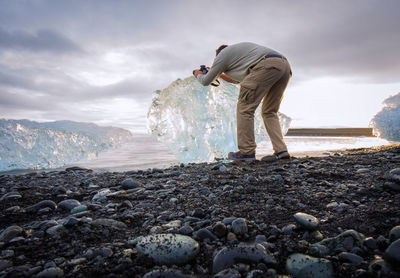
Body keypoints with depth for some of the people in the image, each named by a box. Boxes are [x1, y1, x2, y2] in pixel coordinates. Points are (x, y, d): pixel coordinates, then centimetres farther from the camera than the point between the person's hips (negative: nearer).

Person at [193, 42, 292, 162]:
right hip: (285, 65, 8)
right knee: (270, 112, 13)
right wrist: (220, 75, 57)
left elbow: (206, 81, 22)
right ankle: (281, 150, 5)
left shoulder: (222, 54, 17)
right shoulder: (241, 49, 40)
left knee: (245, 108, -2)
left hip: (267, 65, -8)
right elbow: (238, 80, 52)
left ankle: (247, 151, -3)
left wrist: (198, 74, 44)